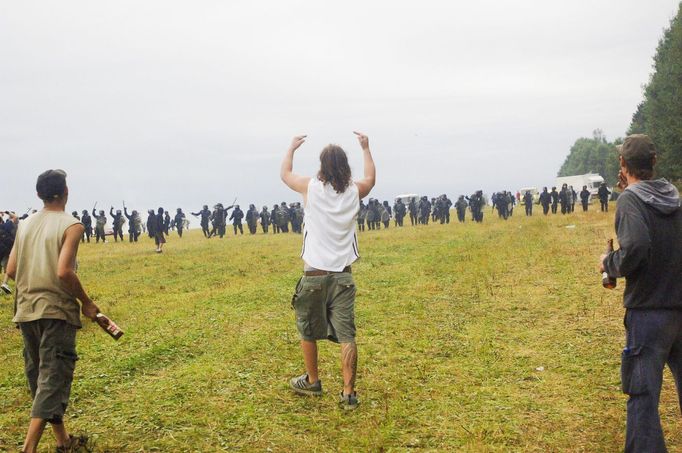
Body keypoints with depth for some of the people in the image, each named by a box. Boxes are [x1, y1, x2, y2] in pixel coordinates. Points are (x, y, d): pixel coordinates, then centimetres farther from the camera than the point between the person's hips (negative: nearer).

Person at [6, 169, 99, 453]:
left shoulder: (25, 225, 9)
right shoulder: (71, 225, -9)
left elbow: (11, 270, 7)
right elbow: (64, 272, -19)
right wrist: (86, 302, -7)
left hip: (25, 311, 6)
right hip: (57, 310, -6)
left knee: (39, 376, 16)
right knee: (54, 378, -2)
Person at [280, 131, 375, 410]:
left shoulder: (311, 187, -4)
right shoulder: (354, 191, 2)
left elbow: (285, 174, 17)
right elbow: (371, 178, 27)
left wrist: (292, 148, 32)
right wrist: (366, 149, 37)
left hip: (314, 274, -2)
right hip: (342, 275, 2)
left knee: (308, 332, 17)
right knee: (347, 336, 1)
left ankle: (312, 382, 32)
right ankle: (348, 393, 0)